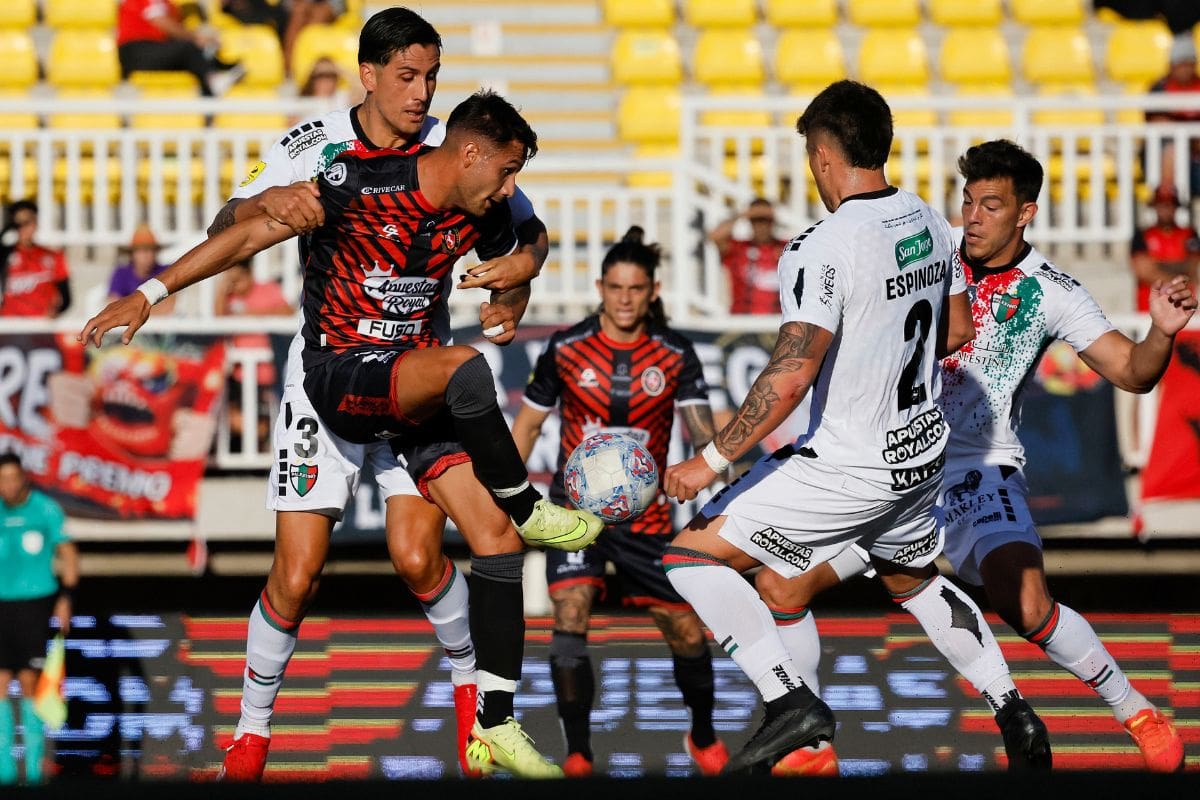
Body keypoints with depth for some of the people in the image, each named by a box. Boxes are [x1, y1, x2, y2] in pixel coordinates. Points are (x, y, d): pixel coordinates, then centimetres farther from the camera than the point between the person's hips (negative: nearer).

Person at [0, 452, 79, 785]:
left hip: (36, 602, -4)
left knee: (29, 683, -8)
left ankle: (34, 765, -2)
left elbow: (68, 554, 2)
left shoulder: (46, 510, -1)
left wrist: (65, 598, -8)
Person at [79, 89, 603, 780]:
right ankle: (525, 507, -12)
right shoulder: (360, 184, -16)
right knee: (464, 366, -37)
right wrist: (151, 294, -13)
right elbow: (253, 233, -11)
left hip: (417, 389, 6)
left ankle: (495, 726, -3)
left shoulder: (484, 215, 3)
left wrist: (509, 301, 7)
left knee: (496, 538, -10)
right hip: (342, 377, -6)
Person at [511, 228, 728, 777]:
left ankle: (704, 737, 29)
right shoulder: (566, 349, -5)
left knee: (687, 632, 3)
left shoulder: (676, 356, -5)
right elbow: (528, 423, 5)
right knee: (569, 614, -20)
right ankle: (577, 752, -14)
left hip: (645, 511, 1)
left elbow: (700, 427, -16)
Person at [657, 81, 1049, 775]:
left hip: (851, 468, -8)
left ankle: (790, 700, -13)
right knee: (914, 579, 33)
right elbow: (958, 329, 16)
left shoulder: (822, 251, -22)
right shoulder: (930, 224, 2)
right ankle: (1014, 712, 34)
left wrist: (710, 463, -21)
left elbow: (789, 381, -27)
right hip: (925, 451, 8)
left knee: (694, 555, -4)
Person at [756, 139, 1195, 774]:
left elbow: (1132, 372, -11)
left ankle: (1135, 712, -5)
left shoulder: (1050, 293, -6)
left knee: (1026, 606, -26)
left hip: (977, 470, -3)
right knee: (783, 586, -7)